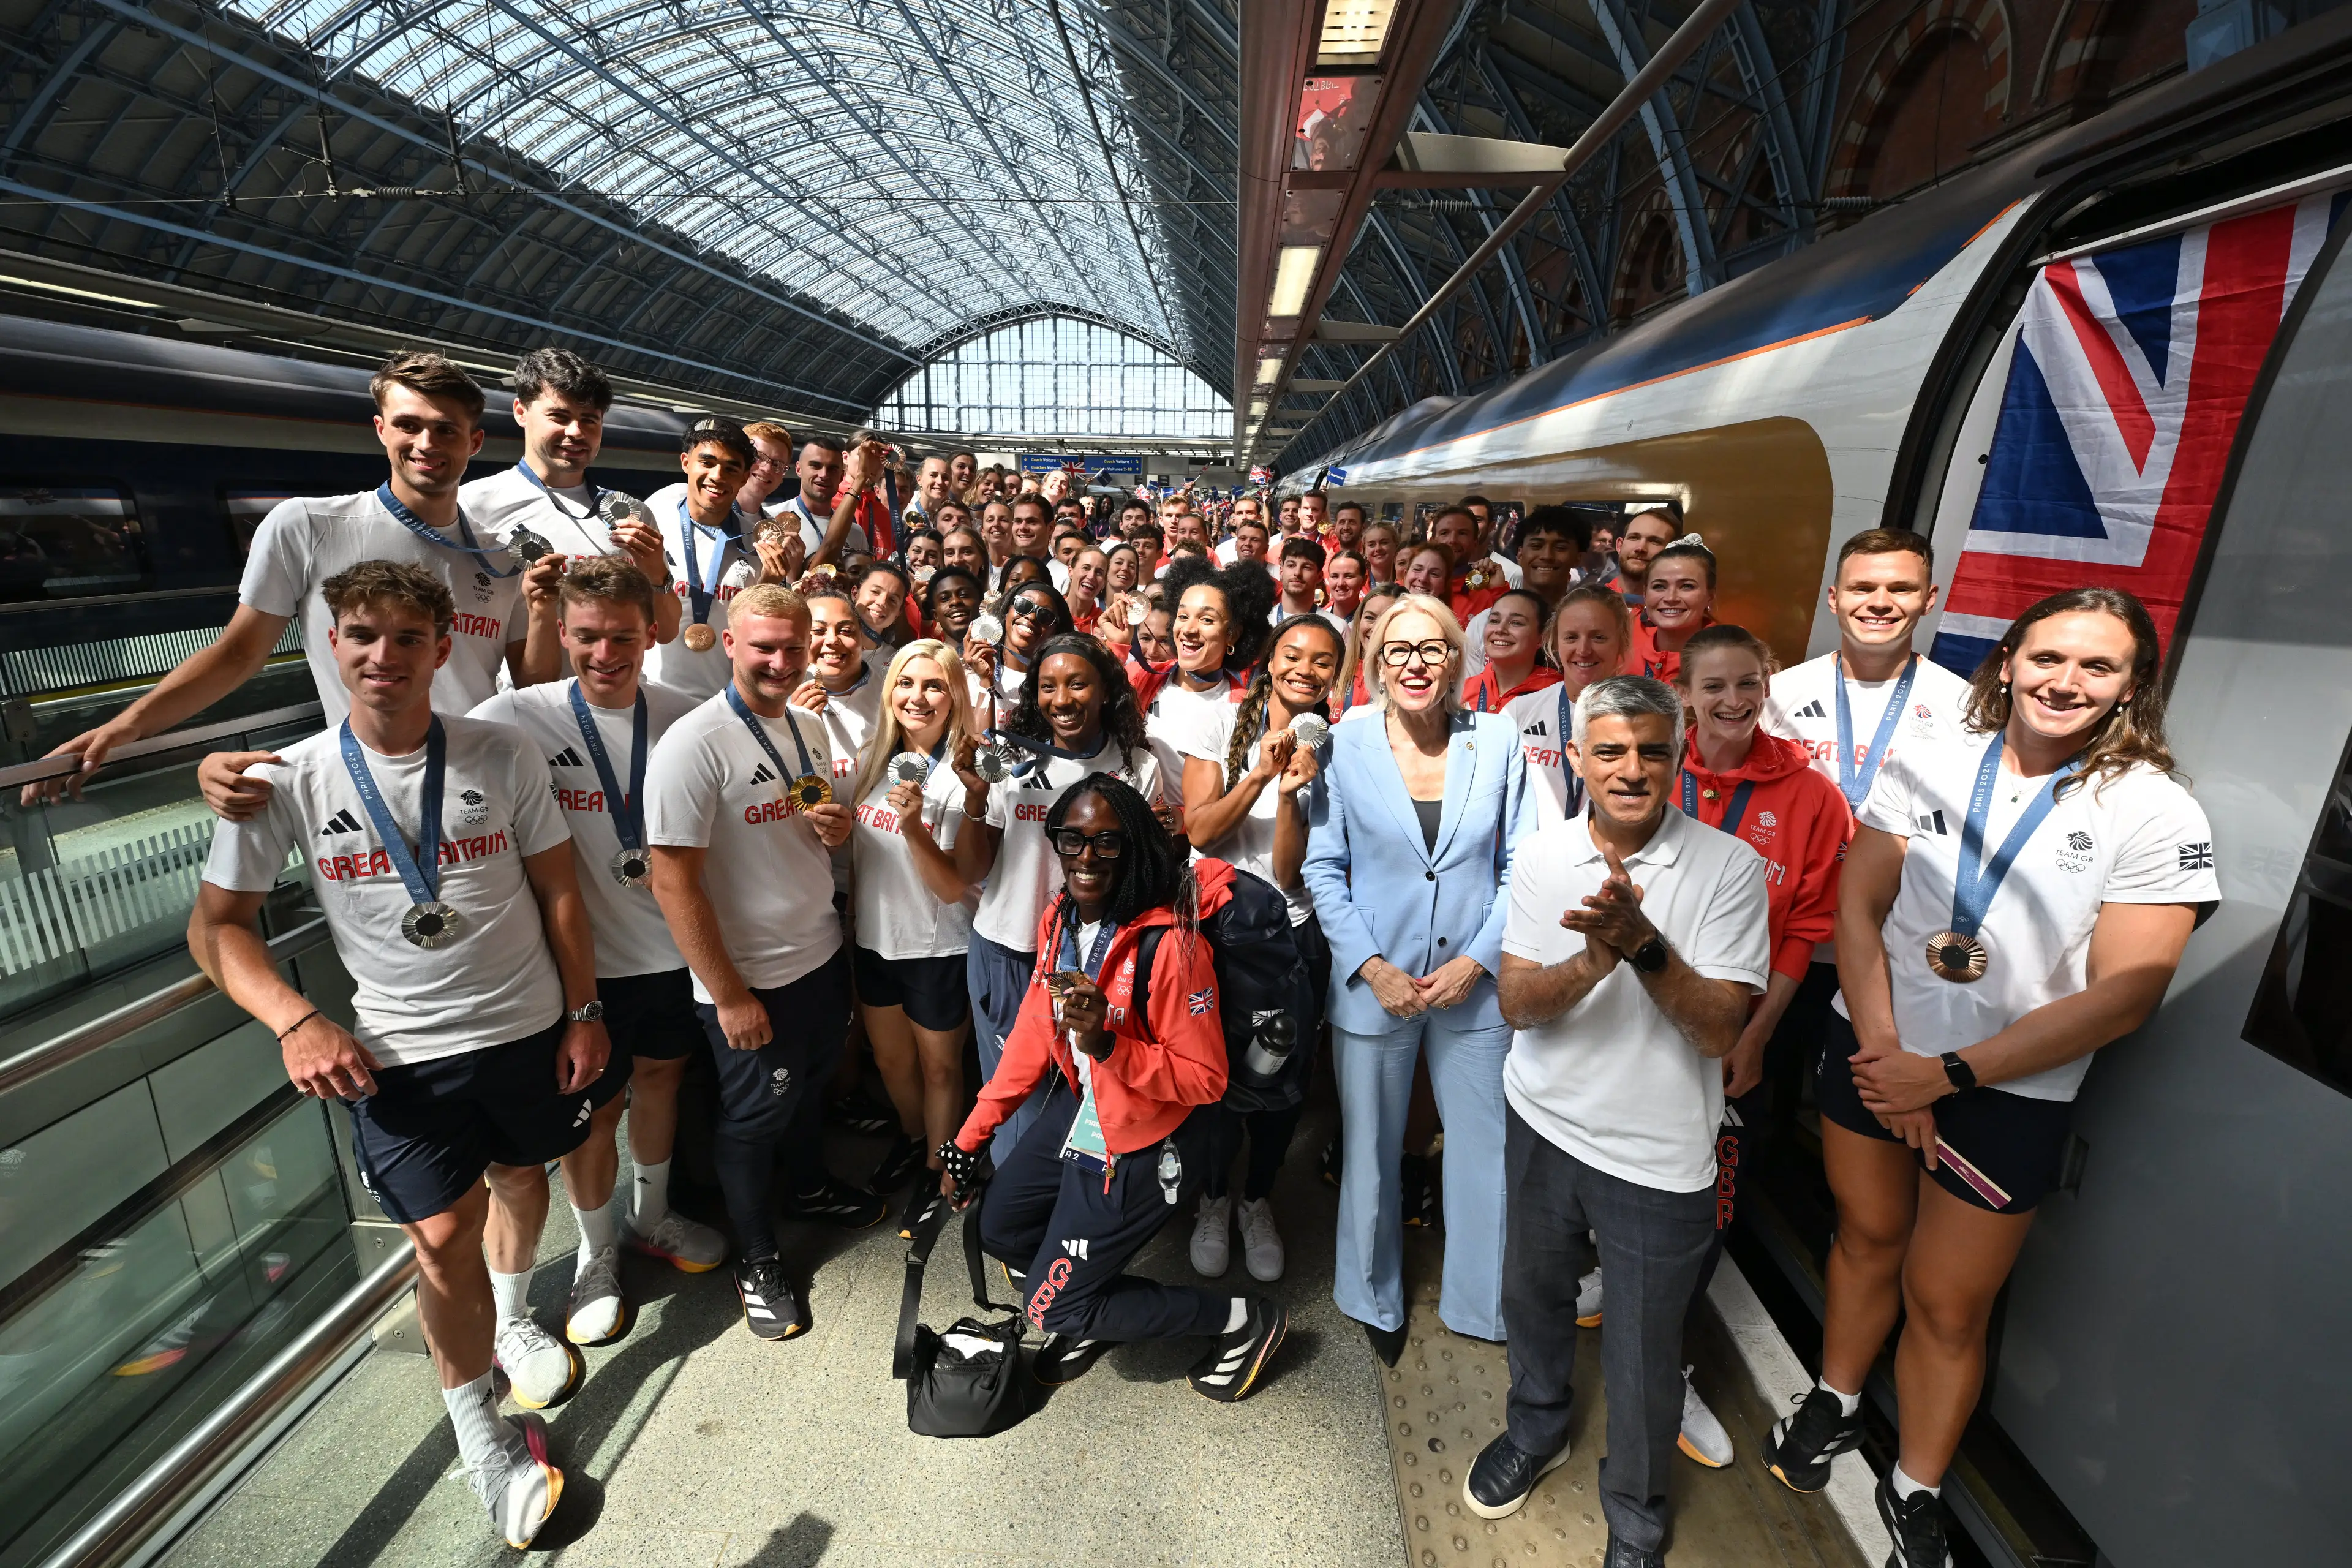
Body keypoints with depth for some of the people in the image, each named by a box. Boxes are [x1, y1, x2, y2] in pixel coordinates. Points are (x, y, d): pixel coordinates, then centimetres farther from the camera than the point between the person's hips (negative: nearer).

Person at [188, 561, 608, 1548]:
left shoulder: (503, 758, -9)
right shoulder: (290, 783, -8)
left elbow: (558, 891, -2)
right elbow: (217, 923, 0)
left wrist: (583, 1012, -1)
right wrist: (295, 1021, -16)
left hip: (530, 1029, 1)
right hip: (399, 1055, -1)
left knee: (522, 1177, 20)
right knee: (442, 1235, -2)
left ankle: (512, 1319, 50)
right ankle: (476, 1427, 21)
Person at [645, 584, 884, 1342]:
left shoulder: (810, 727, 2)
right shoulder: (693, 744, -22)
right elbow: (674, 883, -22)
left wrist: (838, 829, -8)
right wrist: (729, 994, -19)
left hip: (821, 952, 7)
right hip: (748, 976, -7)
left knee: (811, 1081, 26)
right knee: (754, 1115, 12)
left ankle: (809, 1186, 52)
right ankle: (757, 1261, 33)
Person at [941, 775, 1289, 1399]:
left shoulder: (1170, 942, -28)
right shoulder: (1058, 918, -5)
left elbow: (1205, 1080, -23)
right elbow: (1035, 1034, 5)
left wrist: (1105, 1042, -36)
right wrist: (970, 1135, 8)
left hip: (1142, 1145, -8)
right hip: (1079, 1109, 8)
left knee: (1053, 1307, 3)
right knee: (996, 1228, 20)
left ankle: (1246, 1321, 14)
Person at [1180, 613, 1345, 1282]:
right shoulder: (1225, 721, -6)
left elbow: (1289, 872, -12)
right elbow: (1199, 831, -11)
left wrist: (1289, 793, -27)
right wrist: (1257, 777, -23)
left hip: (1294, 933, 1)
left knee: (1284, 1076, 8)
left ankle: (1258, 1200, 36)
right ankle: (1213, 1197, 33)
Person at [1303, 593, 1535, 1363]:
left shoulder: (1498, 741, -2)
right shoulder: (1345, 745, -4)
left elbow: (1519, 866, 0)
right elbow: (1323, 869, -3)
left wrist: (1476, 961, -9)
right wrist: (1372, 967, -11)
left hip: (1476, 984, 1)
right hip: (1373, 983, 0)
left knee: (1484, 1152, 11)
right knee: (1371, 1151, 15)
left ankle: (1481, 1306, 37)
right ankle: (1376, 1300, 40)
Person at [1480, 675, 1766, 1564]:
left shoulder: (1729, 867, -14)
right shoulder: (1542, 859, -6)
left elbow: (1719, 1030, -18)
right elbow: (1518, 1004, -11)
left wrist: (1644, 946, -35)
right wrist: (1596, 958, -30)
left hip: (1659, 1156, -3)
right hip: (1543, 1124, 3)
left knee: (1643, 1352, 14)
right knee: (1532, 1296, 24)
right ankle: (1537, 1431, 54)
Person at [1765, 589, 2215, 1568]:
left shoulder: (2157, 816, -10)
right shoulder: (1931, 766, -4)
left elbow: (2121, 998, -14)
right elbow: (1857, 910, -3)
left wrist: (1945, 1075, -16)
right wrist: (1884, 1052, -11)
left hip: (2012, 1093, -2)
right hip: (1875, 1050, 2)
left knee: (1947, 1303, 10)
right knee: (1867, 1238, 19)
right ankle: (1835, 1406, 44)